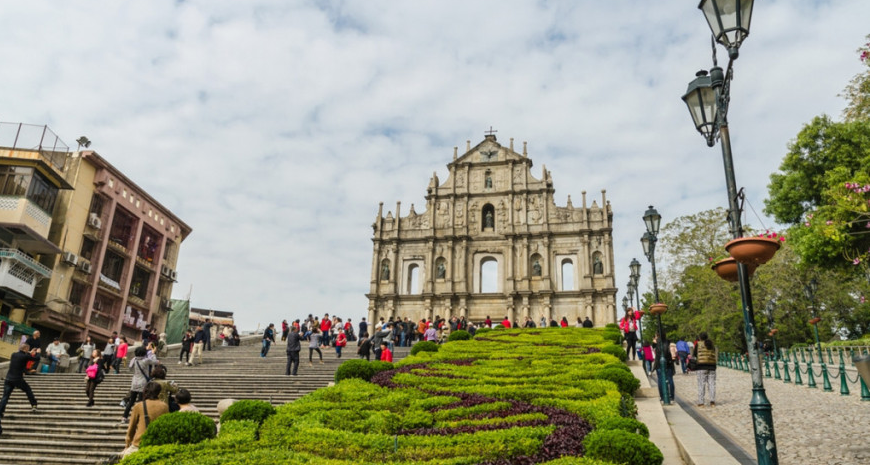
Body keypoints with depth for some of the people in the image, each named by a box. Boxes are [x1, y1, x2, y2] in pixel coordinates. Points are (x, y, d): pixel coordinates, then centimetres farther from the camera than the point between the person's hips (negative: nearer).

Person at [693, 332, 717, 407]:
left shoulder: (698, 344, 0)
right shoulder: (712, 344, 11)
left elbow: (694, 354, 5)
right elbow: (715, 355, 13)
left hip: (701, 365, -4)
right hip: (712, 365, 4)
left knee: (701, 384, -2)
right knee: (711, 384, 8)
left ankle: (701, 402, -5)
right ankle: (712, 401, 2)